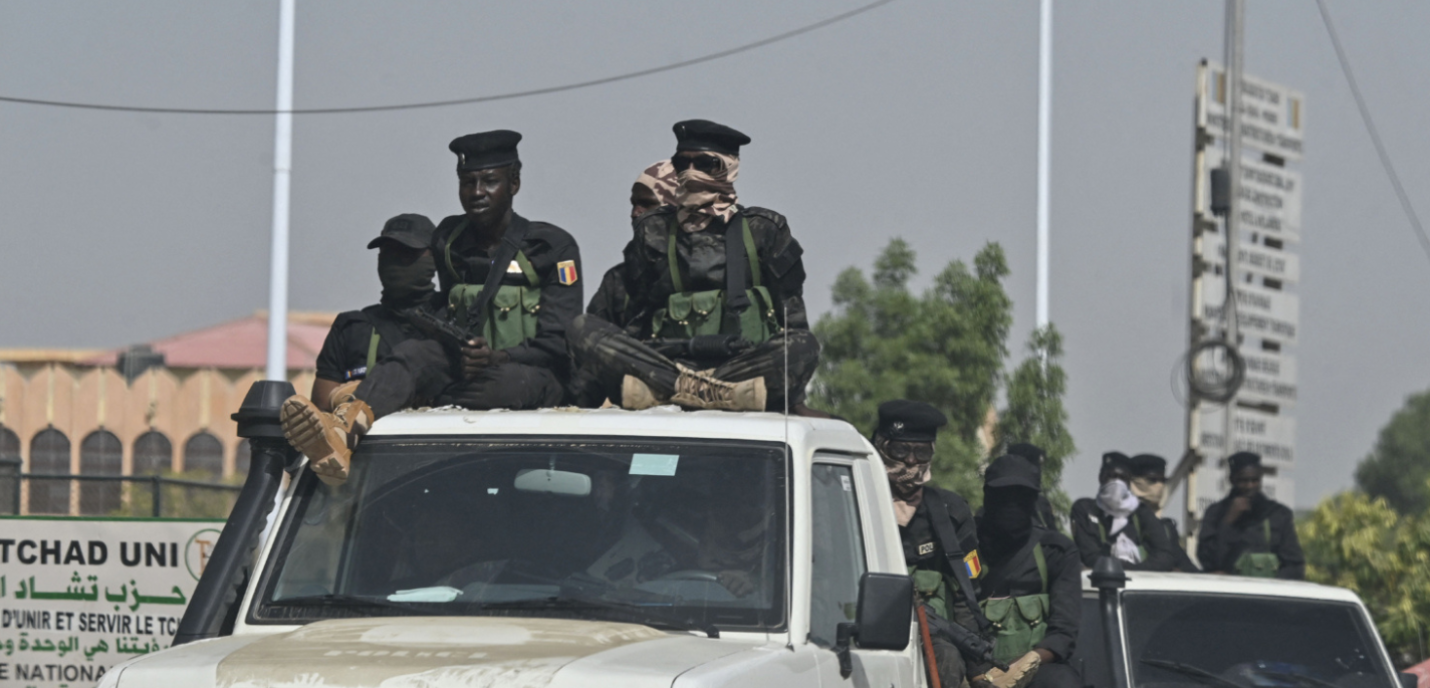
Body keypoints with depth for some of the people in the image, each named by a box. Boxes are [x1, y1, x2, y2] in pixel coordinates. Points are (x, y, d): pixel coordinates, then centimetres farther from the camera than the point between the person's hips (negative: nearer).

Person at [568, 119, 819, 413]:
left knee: (804, 347, -32)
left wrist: (793, 397, -5)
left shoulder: (762, 230, 12)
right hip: (667, 362, 1)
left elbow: (792, 316, 7)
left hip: (742, 364, -1)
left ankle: (664, 390, -43)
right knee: (582, 329, -21)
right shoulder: (654, 231, 17)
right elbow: (637, 318, 18)